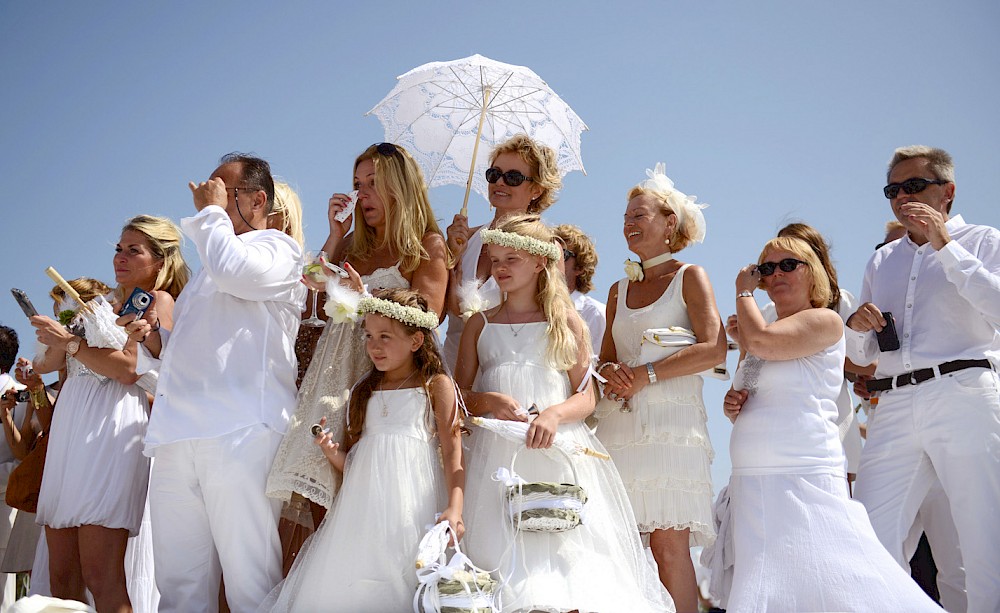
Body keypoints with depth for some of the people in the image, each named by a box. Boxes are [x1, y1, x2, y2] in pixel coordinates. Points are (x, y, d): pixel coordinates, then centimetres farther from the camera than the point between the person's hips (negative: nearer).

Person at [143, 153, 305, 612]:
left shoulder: (278, 248, 5)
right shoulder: (207, 265, 29)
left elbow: (234, 271, -19)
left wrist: (211, 212, -2)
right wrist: (156, 337, 15)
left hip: (240, 436, -8)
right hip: (177, 438, 8)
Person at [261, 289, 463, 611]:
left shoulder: (436, 385, 2)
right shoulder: (364, 391, 16)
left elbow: (453, 452, -5)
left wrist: (454, 508, -17)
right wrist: (333, 453, -4)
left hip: (412, 506, -4)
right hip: (364, 505, 5)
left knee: (398, 586, -8)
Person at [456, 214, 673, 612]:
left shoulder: (566, 321, 6)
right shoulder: (480, 325, 12)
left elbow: (585, 398, 3)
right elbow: (460, 394, 10)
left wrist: (554, 414, -17)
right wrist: (489, 402, -11)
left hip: (556, 451, -1)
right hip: (497, 453, 2)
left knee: (562, 548, -8)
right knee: (500, 549, -4)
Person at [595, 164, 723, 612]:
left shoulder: (690, 277, 4)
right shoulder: (619, 290, 20)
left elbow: (714, 349, -9)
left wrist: (645, 375, -11)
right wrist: (610, 372, -2)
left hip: (671, 420, -5)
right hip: (620, 424, 5)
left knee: (670, 545, -9)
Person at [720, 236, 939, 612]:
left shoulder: (825, 321, -2)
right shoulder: (759, 340, 20)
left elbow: (760, 340, -19)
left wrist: (743, 292, -1)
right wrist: (732, 408, 5)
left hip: (803, 479, -7)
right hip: (751, 482, 7)